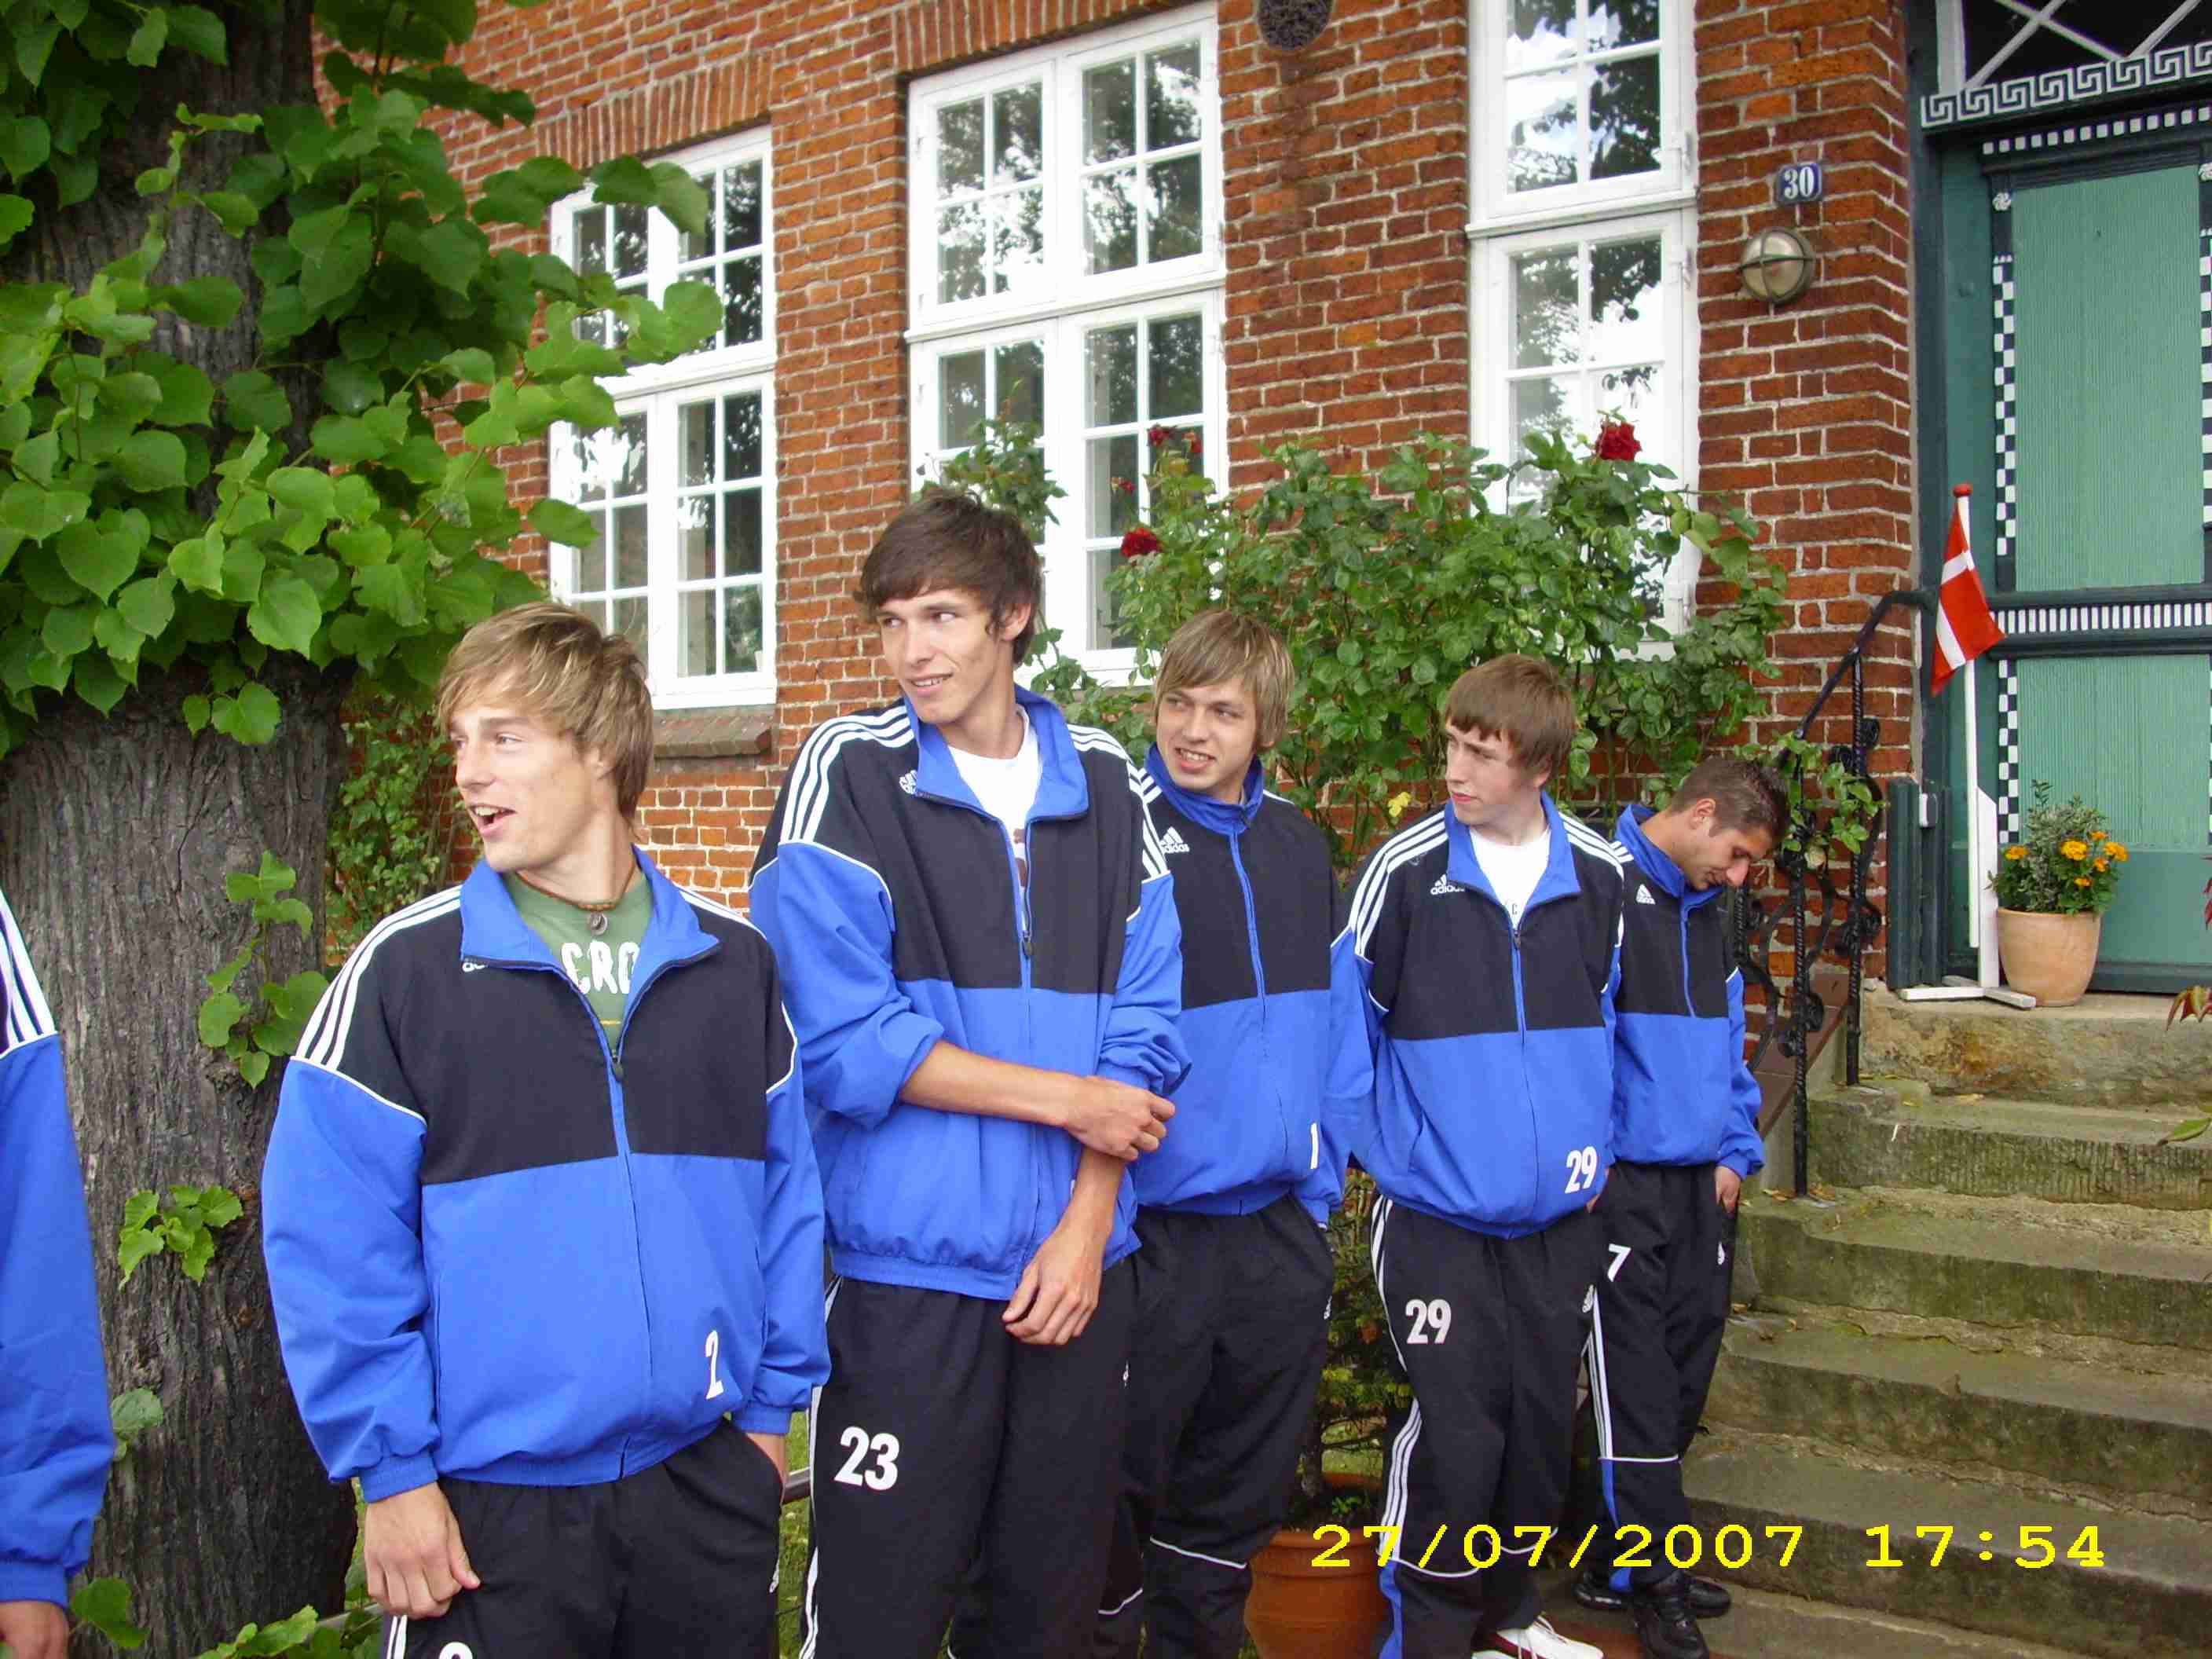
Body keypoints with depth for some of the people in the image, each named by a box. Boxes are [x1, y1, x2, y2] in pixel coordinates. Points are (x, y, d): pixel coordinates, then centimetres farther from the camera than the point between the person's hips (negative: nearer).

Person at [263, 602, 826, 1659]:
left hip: (710, 1484, 3)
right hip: (491, 1503, -2)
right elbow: (330, 1243, -7)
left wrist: (771, 1404, 6)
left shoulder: (732, 962, 2)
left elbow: (783, 1193, 8)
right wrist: (390, 1466, -9)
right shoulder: (405, 967, -6)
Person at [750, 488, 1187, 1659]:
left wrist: (1091, 1216, -6)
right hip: (908, 1266, -4)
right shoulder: (849, 773, -5)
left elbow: (1143, 1018, 6)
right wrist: (1067, 1101, -10)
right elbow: (840, 1035, -13)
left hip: (1078, 1265, 4)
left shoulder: (1105, 785, 7)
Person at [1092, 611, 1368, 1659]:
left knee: (1241, 1490, 19)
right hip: (1153, 1227, -5)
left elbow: (1335, 1021, 13)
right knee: (1120, 1488, 7)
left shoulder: (1299, 847, 8)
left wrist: (1320, 1178, 8)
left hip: (1281, 1229, 6)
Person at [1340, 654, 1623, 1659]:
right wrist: (1384, 1148, -1)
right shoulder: (1406, 869, -9)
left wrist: (1592, 1147, 12)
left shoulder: (1599, 875, 1)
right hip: (1436, 1210, -4)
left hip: (1558, 1211, 4)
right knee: (1453, 1429, -4)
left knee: (1541, 1422, 14)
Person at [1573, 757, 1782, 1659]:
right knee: (1635, 1378, -2)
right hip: (1621, 1182, -8)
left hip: (1698, 1180, 8)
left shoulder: (1706, 910, 14)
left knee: (1684, 1368, 13)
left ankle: (1625, 1557, 26)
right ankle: (1653, 1578, 9)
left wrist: (1737, 1148, 13)